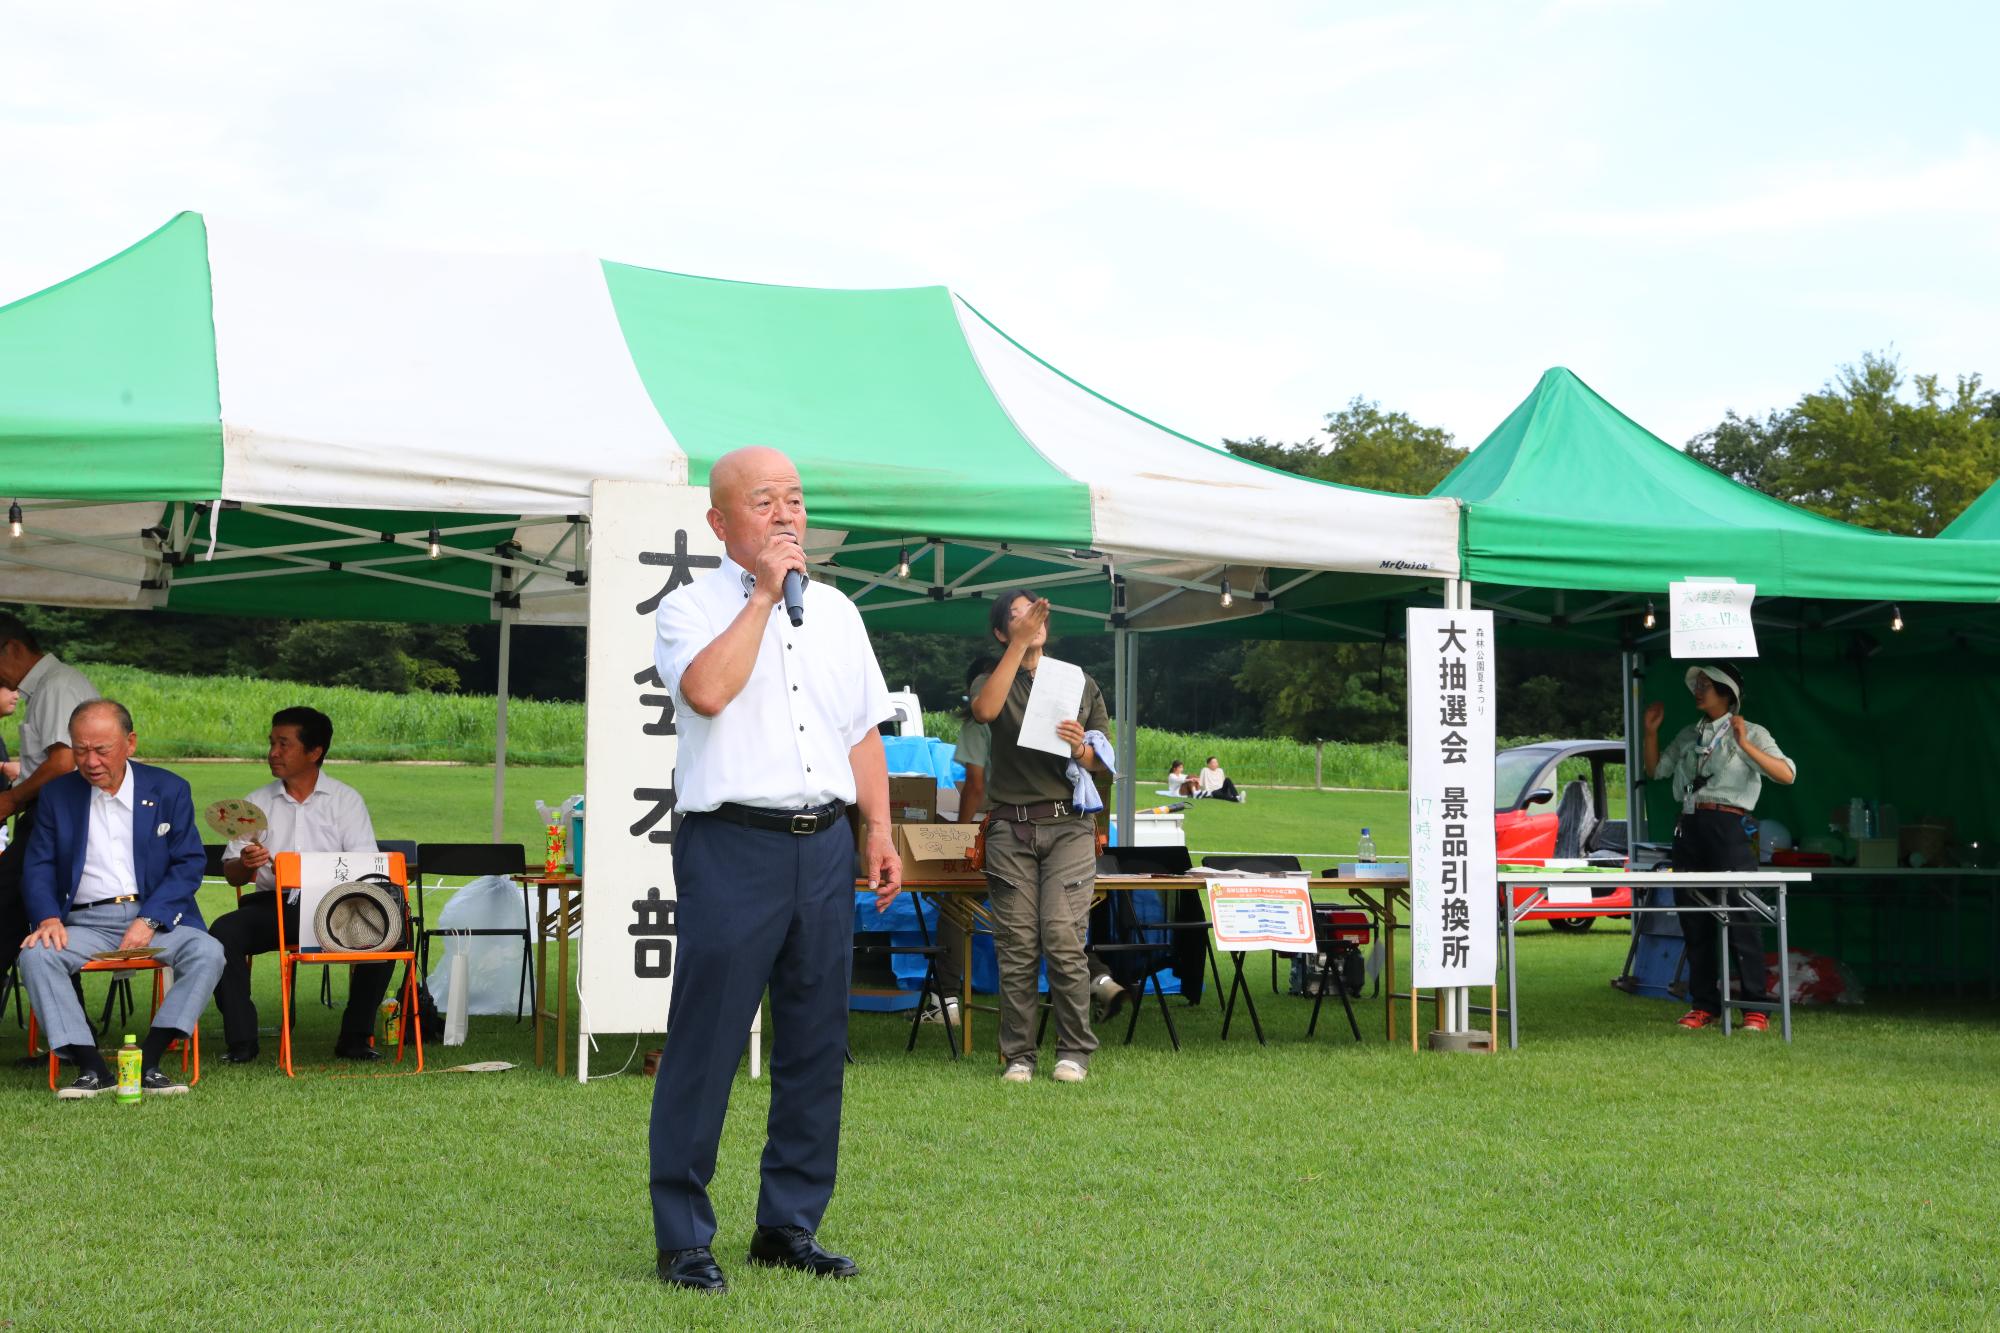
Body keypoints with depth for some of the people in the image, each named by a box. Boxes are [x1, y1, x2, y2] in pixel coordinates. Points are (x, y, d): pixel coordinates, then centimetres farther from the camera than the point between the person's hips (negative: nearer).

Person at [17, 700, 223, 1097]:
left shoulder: (169, 789, 6)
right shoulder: (57, 794, 11)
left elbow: (190, 863, 1)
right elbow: (38, 866, 7)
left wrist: (149, 921, -14)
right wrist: (48, 919, -14)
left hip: (156, 916, -1)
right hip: (85, 922, 1)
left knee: (208, 953, -30)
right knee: (36, 956, -29)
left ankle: (148, 1063, -27)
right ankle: (91, 1068, -29)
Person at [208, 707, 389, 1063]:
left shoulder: (346, 800, 9)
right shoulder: (258, 802, 15)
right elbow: (231, 874, 11)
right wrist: (245, 864, -14)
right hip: (271, 905, 2)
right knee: (223, 931, -28)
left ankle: (354, 1038, -14)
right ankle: (241, 1040, -20)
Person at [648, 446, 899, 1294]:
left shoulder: (836, 612, 17)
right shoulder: (690, 609, 0)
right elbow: (706, 690, -21)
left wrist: (880, 832, 11)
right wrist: (764, 595, -14)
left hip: (824, 843, 6)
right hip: (731, 844, -5)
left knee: (816, 1046, 9)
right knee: (706, 1045, -3)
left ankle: (790, 1226, 20)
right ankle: (683, 1238, 8)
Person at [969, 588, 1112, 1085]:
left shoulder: (1080, 684, 18)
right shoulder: (992, 683, 13)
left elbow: (1104, 762, 16)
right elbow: (985, 710, -14)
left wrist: (1081, 749, -8)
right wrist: (1020, 644, -16)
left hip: (1068, 825, 0)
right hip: (1011, 828, 0)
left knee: (1064, 940, -12)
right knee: (1016, 946, -3)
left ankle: (1074, 1051, -3)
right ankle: (1018, 1054, 3)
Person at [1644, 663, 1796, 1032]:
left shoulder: (1751, 733, 2)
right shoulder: (1689, 735, 19)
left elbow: (1787, 774, -11)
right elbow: (1656, 769, 25)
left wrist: (1746, 746, -22)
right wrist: (1651, 731, 13)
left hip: (1728, 826, -6)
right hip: (1689, 828, 6)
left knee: (1740, 918, -9)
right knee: (1693, 919, 7)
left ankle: (1756, 1009, -6)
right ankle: (1704, 1004, 14)